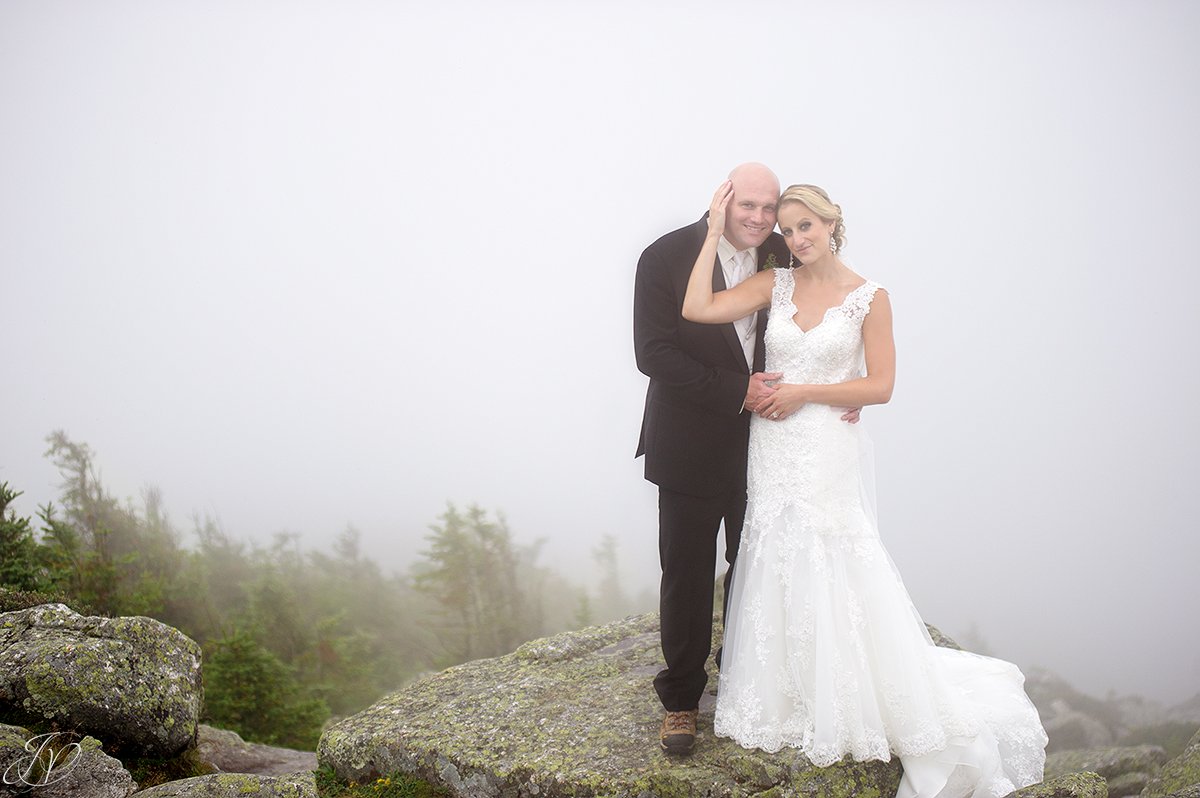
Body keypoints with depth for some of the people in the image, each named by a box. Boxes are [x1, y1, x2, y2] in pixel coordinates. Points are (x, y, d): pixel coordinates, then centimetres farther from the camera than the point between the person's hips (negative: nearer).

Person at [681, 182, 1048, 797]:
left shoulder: (868, 298, -3)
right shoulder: (775, 284, 5)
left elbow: (880, 386, -6)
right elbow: (696, 309, -7)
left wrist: (804, 391, -11)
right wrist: (716, 232, -5)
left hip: (829, 453, -4)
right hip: (773, 451, 4)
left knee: (834, 576, 0)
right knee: (776, 573, 10)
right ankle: (785, 701, 26)